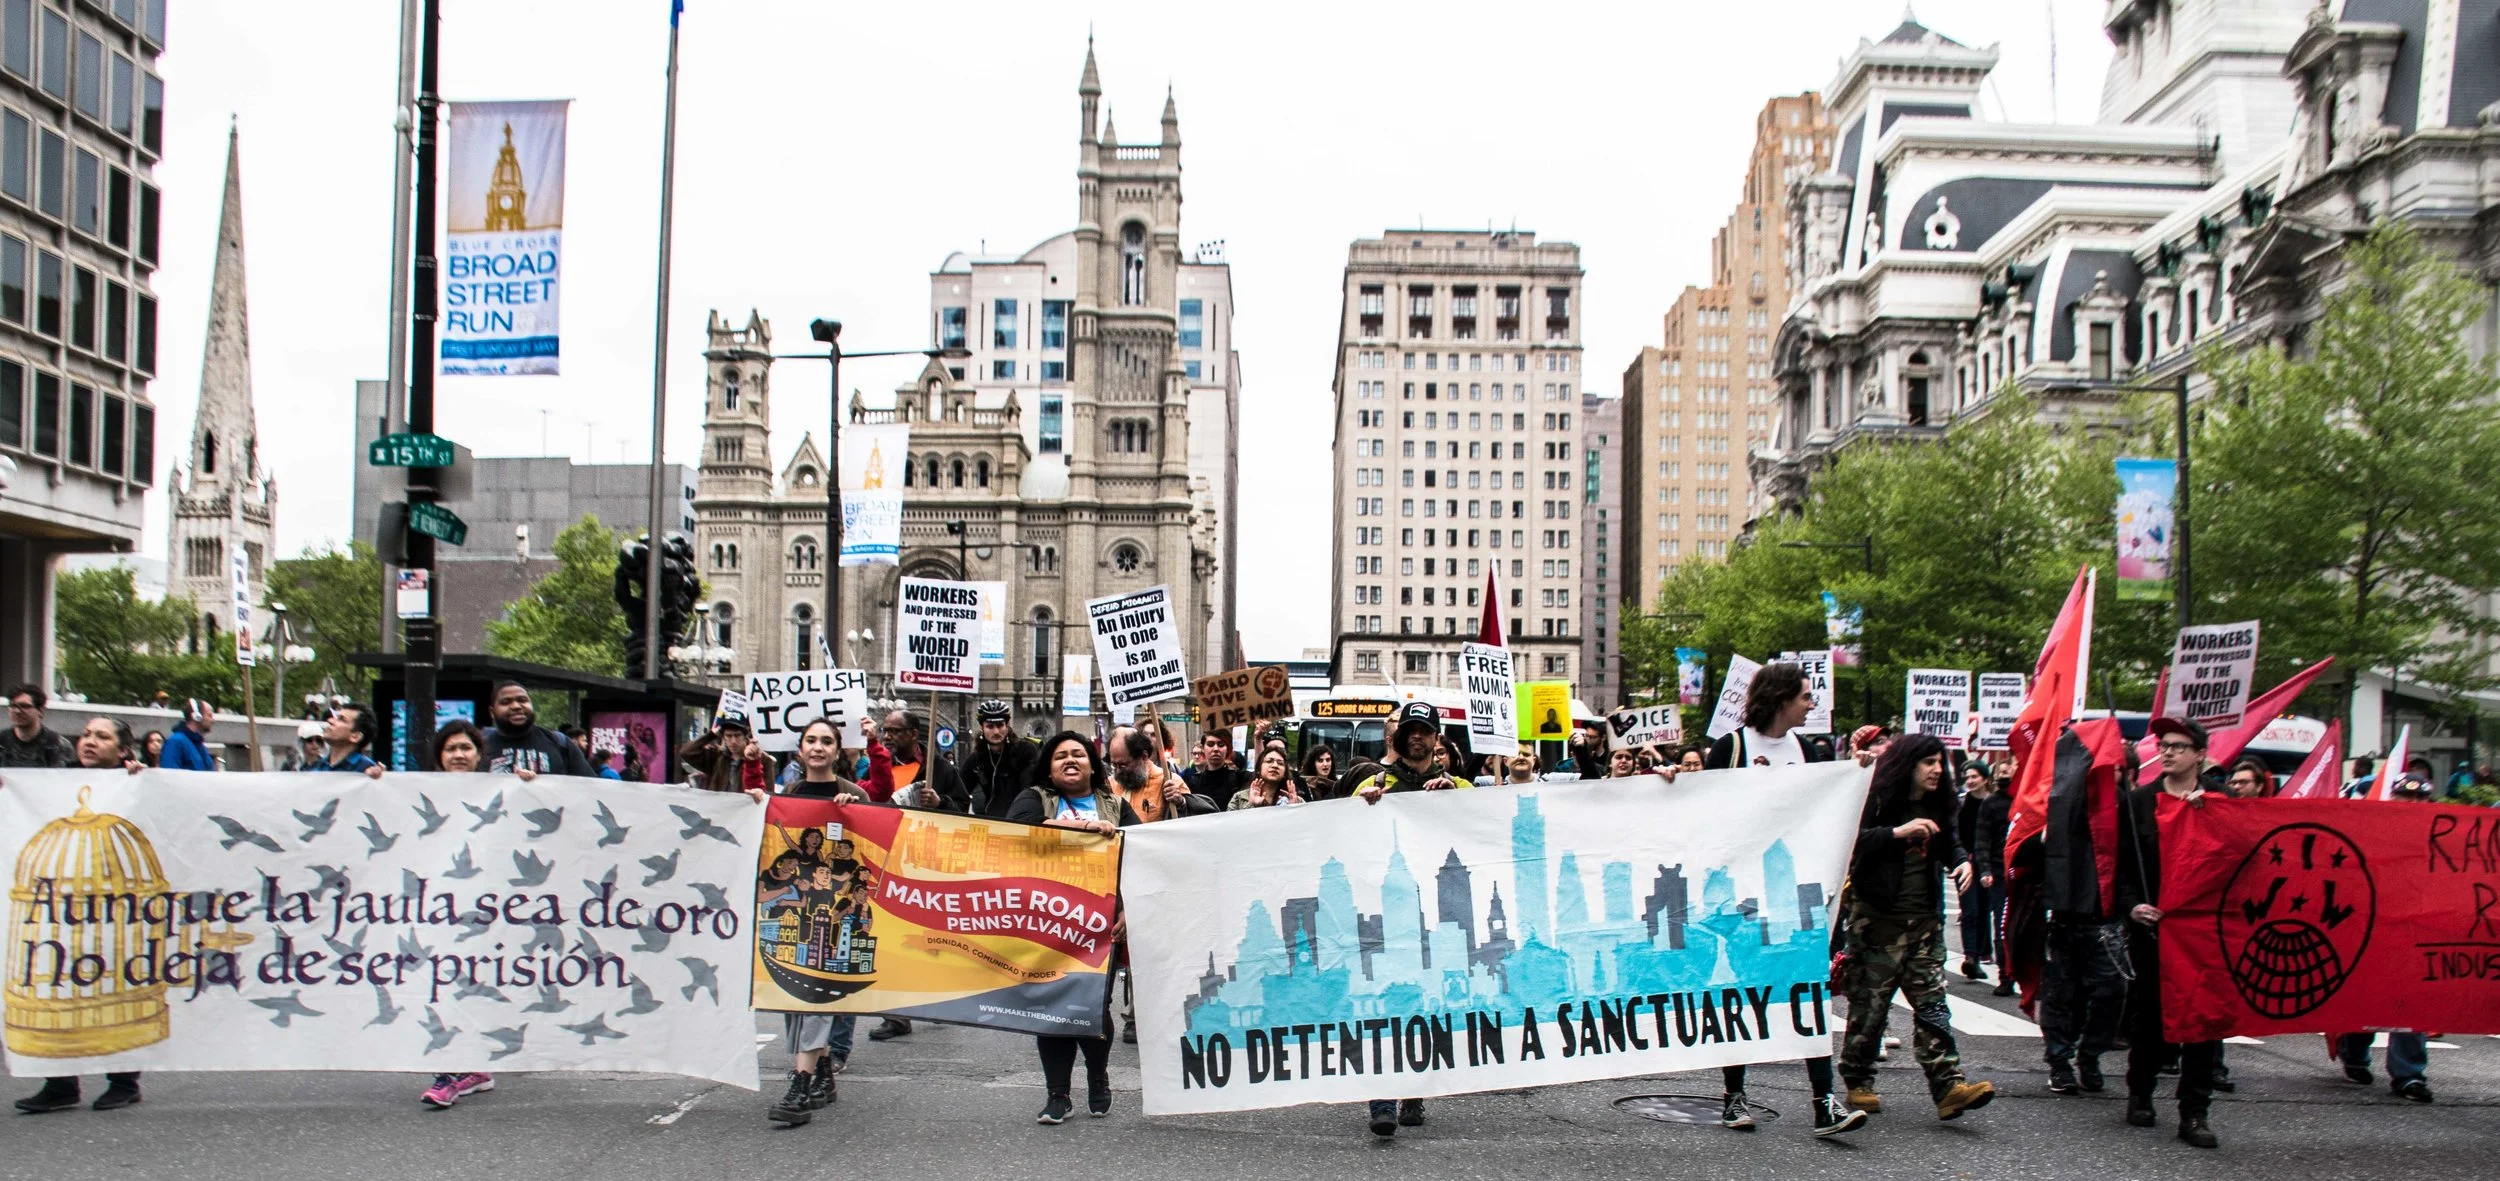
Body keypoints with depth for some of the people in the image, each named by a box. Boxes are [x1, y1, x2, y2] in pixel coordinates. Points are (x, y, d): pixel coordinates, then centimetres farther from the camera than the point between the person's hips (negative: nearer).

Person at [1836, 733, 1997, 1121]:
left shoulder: (1939, 806, 13)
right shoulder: (1876, 801, -8)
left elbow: (1951, 844, 23)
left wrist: (1963, 861, 1)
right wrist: (1898, 833, -27)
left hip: (1925, 921, 5)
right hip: (1878, 918, -5)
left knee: (1932, 1004, -3)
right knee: (1868, 1004, 2)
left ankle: (1948, 1087, -10)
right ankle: (1858, 1082, 15)